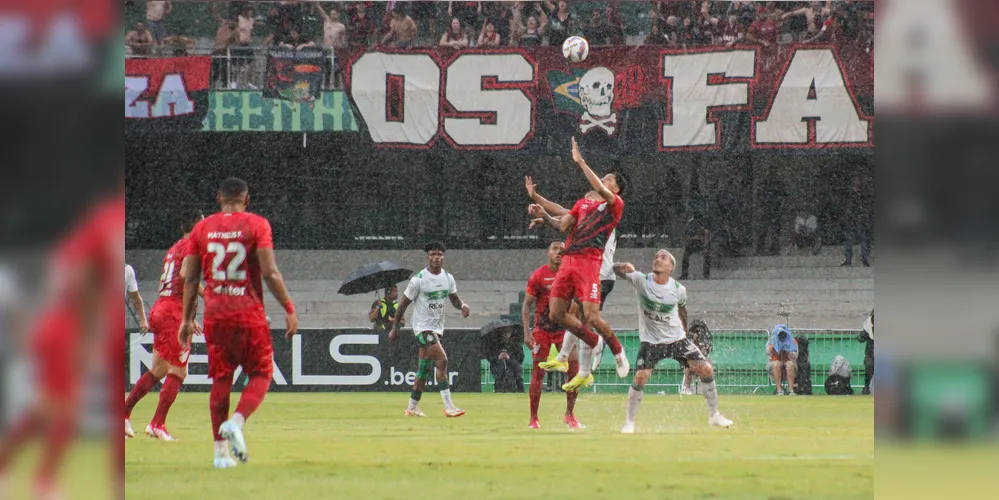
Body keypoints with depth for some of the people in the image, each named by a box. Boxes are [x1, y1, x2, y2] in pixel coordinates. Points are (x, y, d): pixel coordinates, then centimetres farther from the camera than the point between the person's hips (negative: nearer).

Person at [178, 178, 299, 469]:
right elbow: (269, 273, -10)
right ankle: (236, 422, -18)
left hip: (215, 313, 3)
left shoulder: (202, 228, 7)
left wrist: (187, 319, 15)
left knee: (221, 379, 9)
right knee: (261, 374, 8)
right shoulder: (257, 225, -3)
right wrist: (289, 309, -4)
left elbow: (190, 278, 8)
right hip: (249, 313, -3)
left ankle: (220, 450, 6)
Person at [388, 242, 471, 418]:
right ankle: (448, 407, -24)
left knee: (425, 368, 14)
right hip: (423, 327, -7)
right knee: (442, 360, -21)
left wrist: (462, 305, -7)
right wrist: (395, 328, -2)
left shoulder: (448, 278, 3)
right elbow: (404, 304, -5)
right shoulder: (418, 280, -13)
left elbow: (454, 298, 16)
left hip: (438, 328, 7)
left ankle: (412, 407, 26)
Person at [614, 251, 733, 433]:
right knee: (640, 377, -19)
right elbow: (616, 269, -18)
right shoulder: (641, 280, -14)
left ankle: (714, 415, 12)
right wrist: (623, 268, -43)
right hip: (650, 341, -2)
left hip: (677, 338, 2)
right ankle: (629, 422, -2)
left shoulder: (679, 290, -9)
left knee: (706, 369, -5)